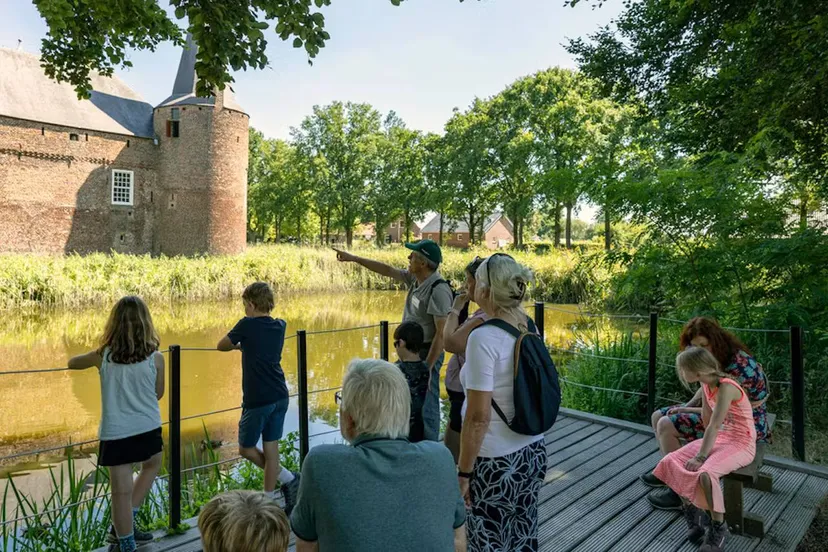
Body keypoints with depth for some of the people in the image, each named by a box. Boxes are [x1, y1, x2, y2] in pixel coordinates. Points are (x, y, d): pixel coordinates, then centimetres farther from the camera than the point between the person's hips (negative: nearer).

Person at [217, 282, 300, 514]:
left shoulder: (247, 325, -11)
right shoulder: (280, 326, 6)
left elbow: (221, 346, 4)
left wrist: (239, 345, 20)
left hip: (257, 400, -6)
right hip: (280, 397, 6)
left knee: (246, 449, 13)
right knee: (270, 448, 13)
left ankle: (287, 479, 9)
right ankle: (270, 499, 21)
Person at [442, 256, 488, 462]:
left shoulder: (486, 317, -25)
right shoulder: (485, 313, 7)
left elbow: (450, 342, -31)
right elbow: (459, 341, 14)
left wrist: (455, 309, -18)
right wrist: (462, 309, 4)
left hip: (468, 397, -10)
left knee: (452, 458, 5)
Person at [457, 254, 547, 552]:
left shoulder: (484, 337, -23)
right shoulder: (529, 328, 0)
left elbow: (478, 416, -22)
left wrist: (463, 471, -12)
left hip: (497, 461, -7)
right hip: (533, 451, 7)